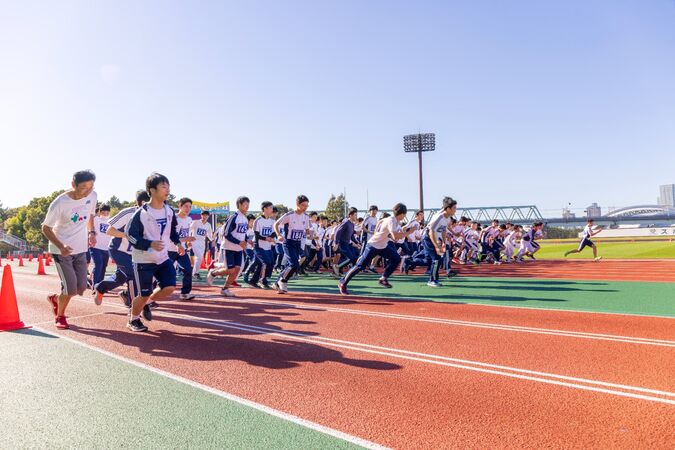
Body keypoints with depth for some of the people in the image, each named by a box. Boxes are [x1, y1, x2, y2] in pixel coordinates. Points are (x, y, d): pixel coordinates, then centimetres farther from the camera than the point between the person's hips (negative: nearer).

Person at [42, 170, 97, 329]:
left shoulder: (93, 196, -7)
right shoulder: (60, 203, -22)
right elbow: (45, 228, -11)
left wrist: (91, 232, -1)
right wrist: (61, 246, -24)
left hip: (81, 250, 5)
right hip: (61, 251, -5)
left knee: (81, 288, 5)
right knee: (70, 289, -8)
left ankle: (55, 299, 37)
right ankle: (60, 316, 21)